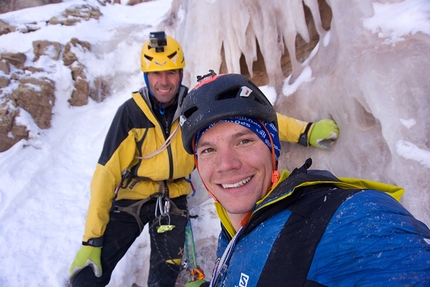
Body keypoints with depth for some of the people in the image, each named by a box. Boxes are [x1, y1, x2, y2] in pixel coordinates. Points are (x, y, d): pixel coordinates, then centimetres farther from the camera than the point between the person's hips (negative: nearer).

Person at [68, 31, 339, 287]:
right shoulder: (131, 112, -16)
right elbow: (107, 173, -16)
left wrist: (305, 132, -25)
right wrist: (91, 239, -17)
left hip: (173, 199, 1)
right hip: (132, 197, -1)